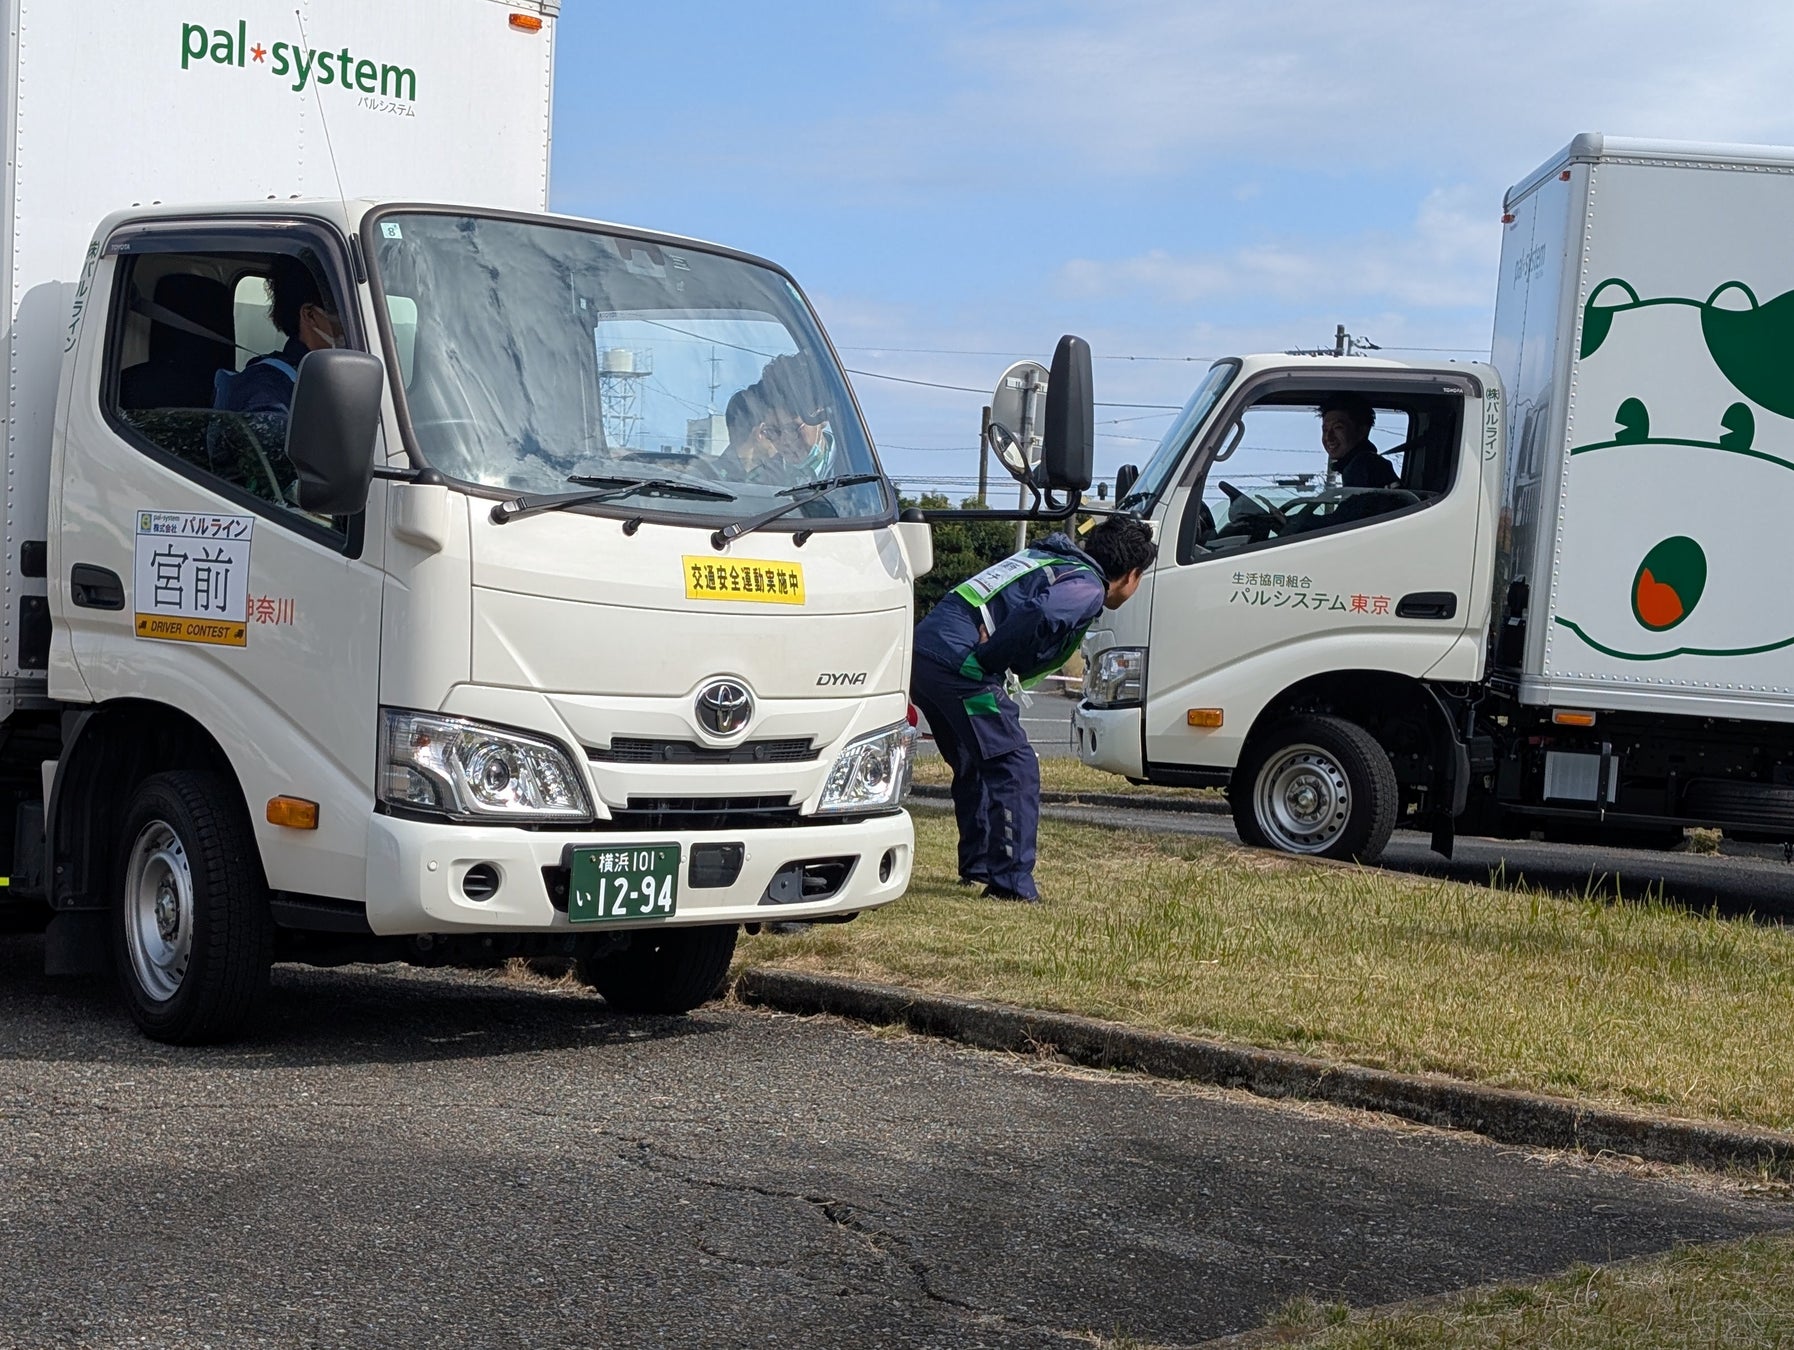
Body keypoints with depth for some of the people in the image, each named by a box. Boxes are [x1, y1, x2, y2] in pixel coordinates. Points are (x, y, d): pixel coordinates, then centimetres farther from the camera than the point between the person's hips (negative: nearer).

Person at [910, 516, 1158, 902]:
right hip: (957, 663, -9)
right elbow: (1039, 616, -22)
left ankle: (978, 867, 34)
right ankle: (1011, 884, -6)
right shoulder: (1087, 587, -3)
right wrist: (987, 662, -13)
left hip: (922, 651, 9)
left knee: (975, 766, 24)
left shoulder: (1048, 560, 27)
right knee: (1015, 769, -4)